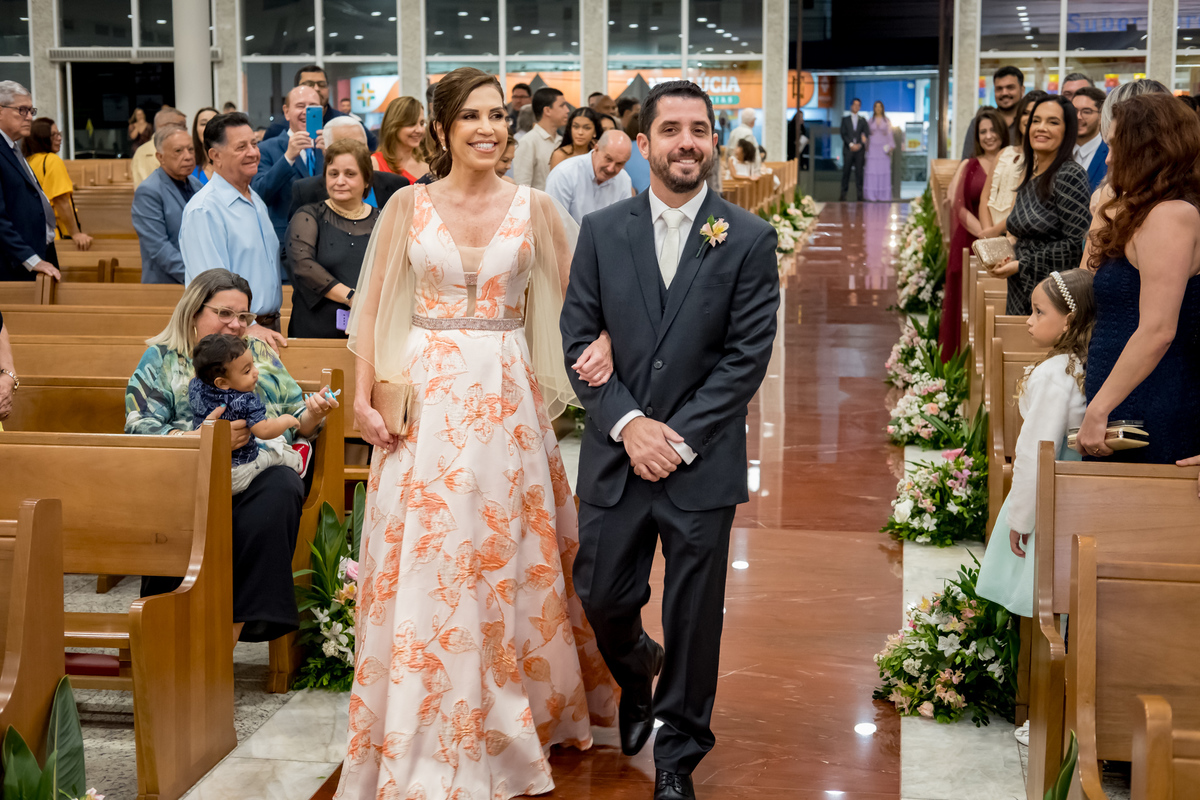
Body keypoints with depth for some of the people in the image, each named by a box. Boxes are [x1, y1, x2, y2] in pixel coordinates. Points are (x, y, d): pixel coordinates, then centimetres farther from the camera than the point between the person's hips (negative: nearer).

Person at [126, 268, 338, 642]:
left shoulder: (260, 353, 26)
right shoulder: (160, 359, 15)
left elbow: (296, 424, 25)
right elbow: (140, 432, 0)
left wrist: (312, 415, 0)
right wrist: (199, 439, -17)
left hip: (261, 469, 2)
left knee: (279, 490, -35)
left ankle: (232, 627, -34)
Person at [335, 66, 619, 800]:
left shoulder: (535, 208, 3)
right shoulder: (410, 205, 3)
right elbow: (372, 308, 4)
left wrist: (603, 342, -15)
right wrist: (364, 397, -4)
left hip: (507, 396, 1)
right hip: (425, 393, 0)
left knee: (512, 559, 8)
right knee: (423, 567, 2)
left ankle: (517, 715, 28)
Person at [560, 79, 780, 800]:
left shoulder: (749, 239, -3)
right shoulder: (602, 231, 4)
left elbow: (748, 355, -6)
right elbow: (578, 339, 2)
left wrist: (680, 438, -13)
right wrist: (628, 424, -11)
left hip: (703, 461, -2)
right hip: (616, 454, 2)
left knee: (694, 618, 6)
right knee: (602, 599, 10)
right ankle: (638, 668, 45)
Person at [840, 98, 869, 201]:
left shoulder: (862, 120, 13)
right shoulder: (845, 119, 10)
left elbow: (867, 134, 6)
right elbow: (843, 134, 1)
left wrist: (860, 144, -8)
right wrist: (851, 144, -12)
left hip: (859, 149, 1)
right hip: (848, 149, -1)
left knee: (859, 171, -2)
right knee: (846, 171, -3)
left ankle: (860, 194, -2)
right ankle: (843, 194, -1)